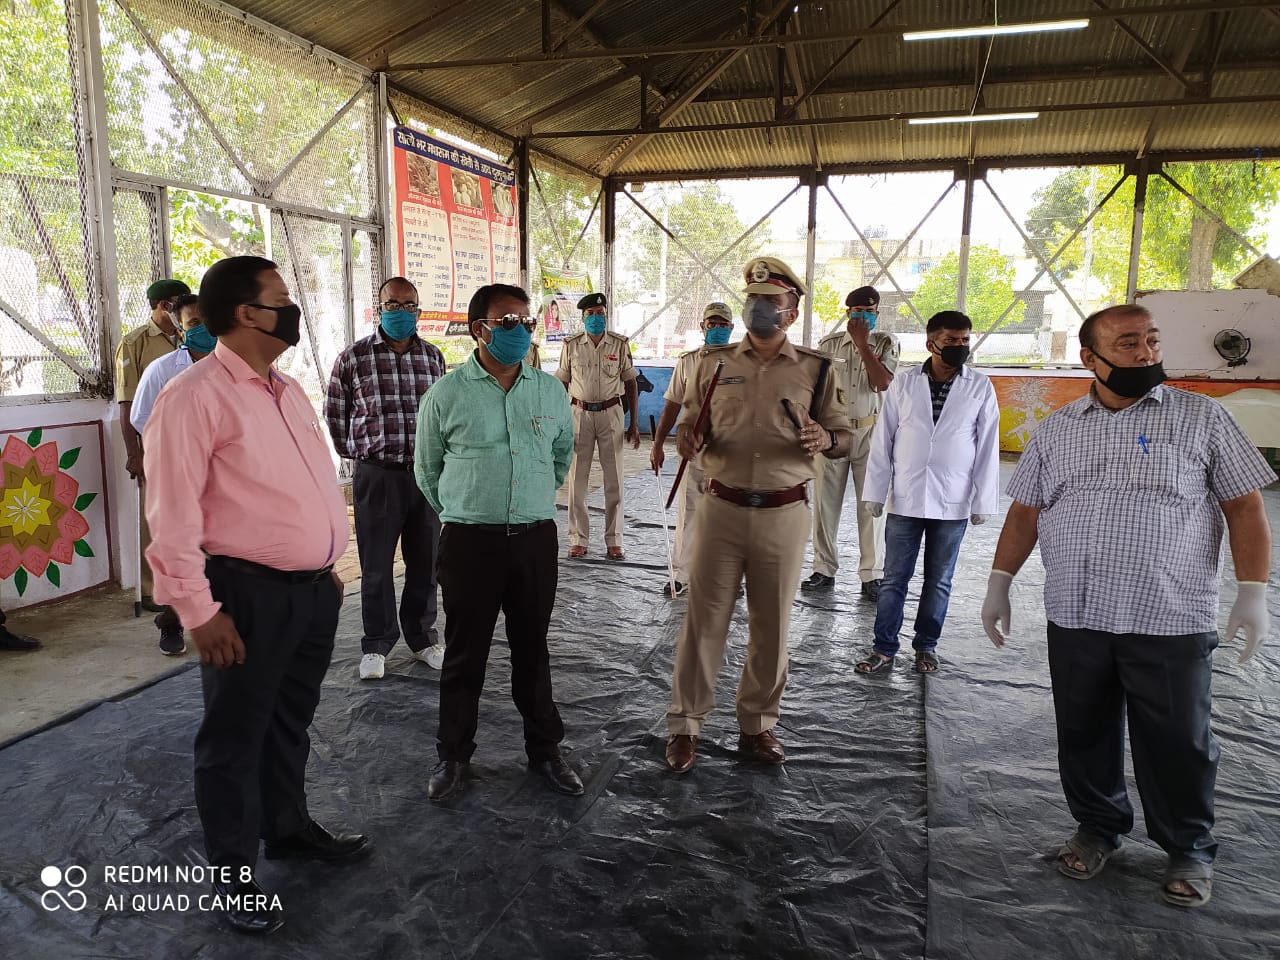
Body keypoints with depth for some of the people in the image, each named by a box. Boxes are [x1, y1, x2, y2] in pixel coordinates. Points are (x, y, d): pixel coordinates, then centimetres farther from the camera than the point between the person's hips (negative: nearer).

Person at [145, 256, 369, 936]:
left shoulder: (288, 391, 12)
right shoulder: (196, 396, -15)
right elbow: (174, 515, -17)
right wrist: (199, 609, -17)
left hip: (313, 589, 8)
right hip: (249, 596, -8)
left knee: (290, 722, 23)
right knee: (236, 736, 9)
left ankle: (289, 829, 43)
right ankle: (234, 873, 26)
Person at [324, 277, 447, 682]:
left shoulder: (433, 356, 7)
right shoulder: (354, 357, -2)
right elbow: (334, 412, 8)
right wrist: (356, 452, 10)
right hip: (377, 475, -2)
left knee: (425, 561, 11)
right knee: (376, 565, 6)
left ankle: (422, 638, 27)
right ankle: (376, 645, 20)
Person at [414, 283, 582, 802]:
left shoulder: (551, 391, 4)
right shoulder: (446, 394, -4)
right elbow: (427, 468, 8)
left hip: (536, 538, 2)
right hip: (469, 540, -2)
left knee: (532, 648, 14)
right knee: (465, 652, 8)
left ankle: (545, 749, 28)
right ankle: (453, 754, 25)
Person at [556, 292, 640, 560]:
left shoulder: (620, 344, 0)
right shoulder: (571, 345, 1)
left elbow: (631, 384, 4)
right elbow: (562, 385, 5)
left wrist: (634, 424, 0)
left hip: (611, 413, 0)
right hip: (580, 414, 0)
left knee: (614, 480, 3)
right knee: (577, 478, 3)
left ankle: (614, 541, 12)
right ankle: (578, 540, 13)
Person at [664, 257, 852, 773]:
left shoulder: (815, 369, 4)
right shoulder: (713, 362, 6)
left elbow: (844, 437, 7)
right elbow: (689, 422, 14)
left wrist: (823, 439, -16)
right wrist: (688, 436, -10)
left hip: (784, 514, 0)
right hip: (721, 508, 0)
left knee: (772, 625, 10)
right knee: (704, 620, 4)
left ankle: (757, 725, 27)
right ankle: (685, 725, 18)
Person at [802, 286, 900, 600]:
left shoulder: (885, 343, 2)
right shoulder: (828, 345, 4)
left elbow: (883, 383, -14)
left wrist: (862, 343, -14)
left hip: (870, 433, -1)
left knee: (872, 504, 0)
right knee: (825, 502, 3)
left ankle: (872, 575, 8)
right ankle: (824, 571, 14)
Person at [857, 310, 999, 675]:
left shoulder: (980, 388, -1)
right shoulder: (903, 384, 0)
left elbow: (987, 448, 1)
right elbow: (883, 441, 2)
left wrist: (983, 501, -1)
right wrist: (875, 492, 1)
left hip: (953, 504, 0)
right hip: (905, 499, 0)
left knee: (939, 580, 12)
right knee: (894, 578, 5)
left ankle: (926, 645, 26)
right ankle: (884, 647, 16)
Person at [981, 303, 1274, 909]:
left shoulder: (1201, 417, 1)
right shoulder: (1056, 429, 8)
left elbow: (1245, 507, 0)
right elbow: (1024, 511, 11)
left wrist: (1253, 592, -8)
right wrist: (999, 582, 5)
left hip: (1171, 620, -2)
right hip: (1075, 617, 3)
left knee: (1177, 744, 8)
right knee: (1083, 735, 14)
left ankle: (1190, 849, 30)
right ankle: (1098, 827, 35)